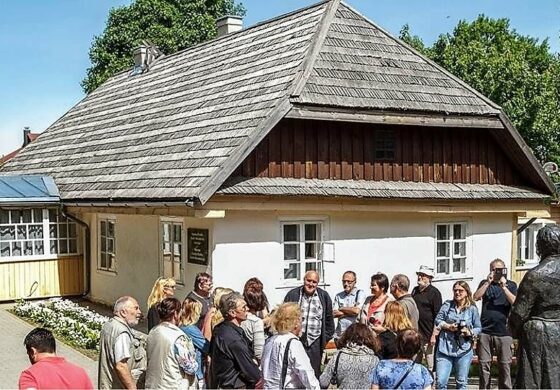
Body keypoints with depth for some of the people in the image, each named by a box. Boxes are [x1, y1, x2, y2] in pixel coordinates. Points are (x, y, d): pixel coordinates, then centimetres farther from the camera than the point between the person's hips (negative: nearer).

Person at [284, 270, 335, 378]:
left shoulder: (324, 296, 6)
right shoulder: (293, 295, 2)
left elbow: (329, 319, 12)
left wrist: (326, 338, 7)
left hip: (315, 342, 1)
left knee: (315, 372, 4)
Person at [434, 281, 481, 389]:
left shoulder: (472, 309, 2)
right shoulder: (447, 305, 6)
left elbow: (478, 328, 6)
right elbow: (437, 320, 7)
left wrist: (470, 332, -14)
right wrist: (447, 326, -11)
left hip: (463, 349, 0)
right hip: (445, 349, 1)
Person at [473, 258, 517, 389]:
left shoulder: (511, 285, 10)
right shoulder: (485, 283, 14)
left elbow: (515, 302, -5)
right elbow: (476, 297, -2)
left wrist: (504, 287, -13)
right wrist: (488, 282, -9)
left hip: (503, 332, -1)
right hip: (485, 331, 1)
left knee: (504, 365, 0)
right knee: (484, 364, 3)